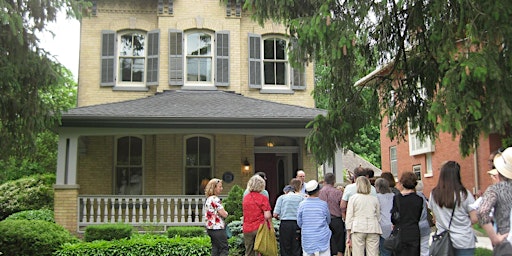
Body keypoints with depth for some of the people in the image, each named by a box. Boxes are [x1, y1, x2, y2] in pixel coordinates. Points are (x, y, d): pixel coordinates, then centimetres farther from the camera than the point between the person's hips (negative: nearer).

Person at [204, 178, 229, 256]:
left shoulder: (208, 199, 13)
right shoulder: (215, 199, -17)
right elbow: (224, 214, -19)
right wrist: (226, 212, 3)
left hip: (211, 228, 9)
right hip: (218, 229, -9)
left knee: (215, 250, 12)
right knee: (224, 249, -4)